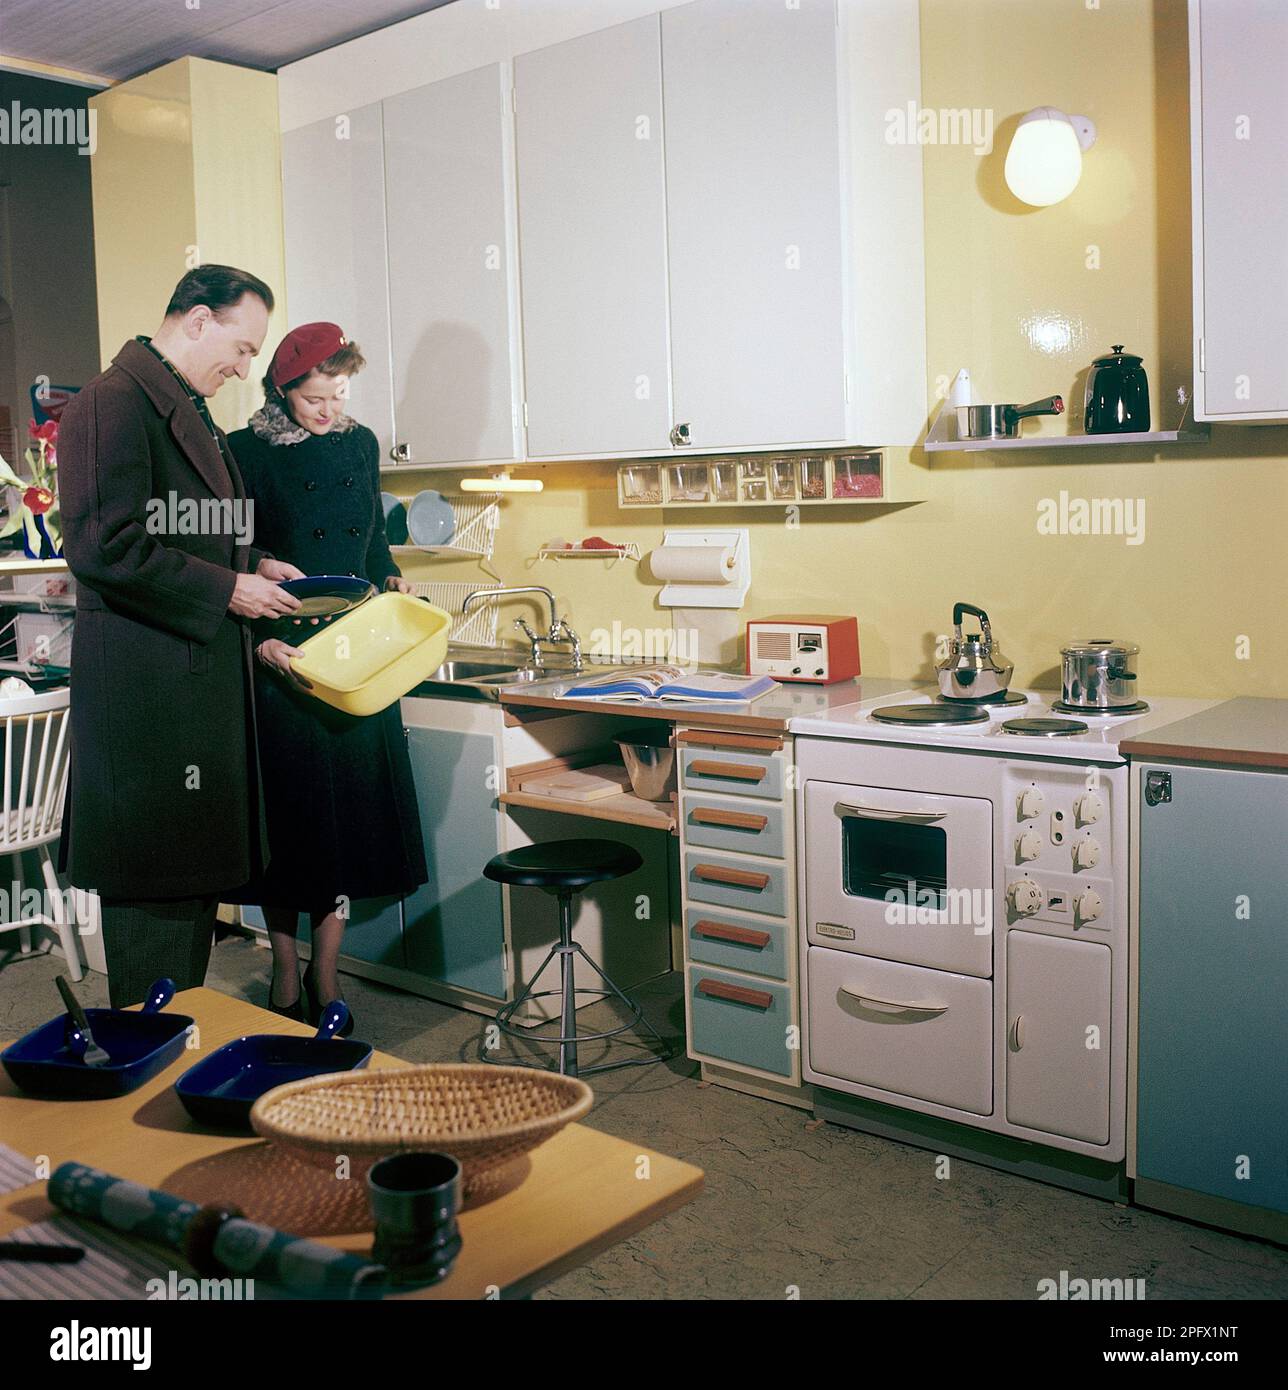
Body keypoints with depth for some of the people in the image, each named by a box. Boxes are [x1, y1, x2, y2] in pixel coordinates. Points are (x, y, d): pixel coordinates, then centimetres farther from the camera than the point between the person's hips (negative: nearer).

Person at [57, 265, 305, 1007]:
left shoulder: (191, 412, 20)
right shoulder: (112, 403, -12)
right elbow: (104, 546, -21)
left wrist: (252, 564, 12)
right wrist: (227, 589, -16)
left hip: (205, 680, 10)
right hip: (148, 689, -10)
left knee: (199, 874, 15)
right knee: (155, 887, -2)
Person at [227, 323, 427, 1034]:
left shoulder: (359, 444, 10)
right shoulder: (247, 452, -5)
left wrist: (392, 581, 1)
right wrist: (261, 642, -21)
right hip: (280, 655, -4)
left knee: (352, 810, 5)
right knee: (288, 809, 2)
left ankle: (325, 970, 18)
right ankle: (286, 976, 18)